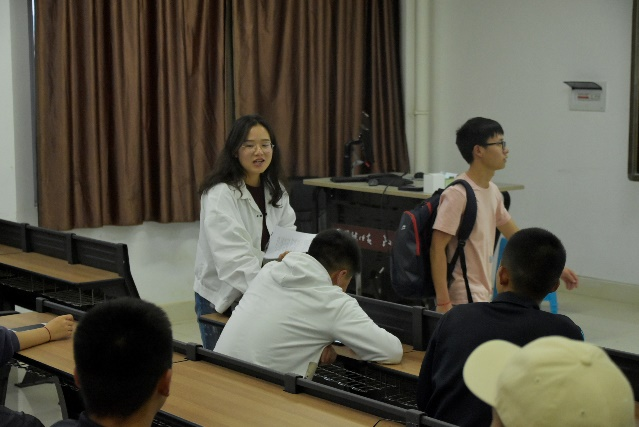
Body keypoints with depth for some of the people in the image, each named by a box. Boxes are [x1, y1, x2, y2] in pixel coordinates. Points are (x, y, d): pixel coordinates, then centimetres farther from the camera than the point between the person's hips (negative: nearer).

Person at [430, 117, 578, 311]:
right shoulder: (458, 194, -17)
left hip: (484, 296, 9)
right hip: (463, 302, -9)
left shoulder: (492, 191, 9)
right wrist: (443, 303, -23)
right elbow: (437, 248, -19)